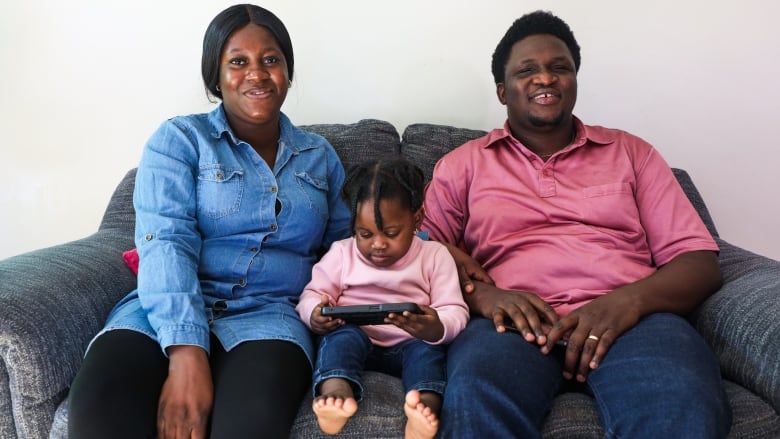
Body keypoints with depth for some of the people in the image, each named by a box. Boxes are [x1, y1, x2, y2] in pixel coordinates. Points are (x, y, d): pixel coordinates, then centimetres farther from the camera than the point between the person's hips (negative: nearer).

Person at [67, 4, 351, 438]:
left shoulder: (320, 155, 18)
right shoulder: (178, 139, 6)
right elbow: (165, 244, -8)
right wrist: (187, 353, -23)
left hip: (268, 313, 1)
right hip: (171, 309, 0)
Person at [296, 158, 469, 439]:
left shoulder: (435, 256, 3)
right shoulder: (342, 253, 7)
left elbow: (455, 311, -3)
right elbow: (312, 294, 6)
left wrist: (437, 329, -29)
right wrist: (315, 315, -20)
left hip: (410, 343, 0)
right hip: (356, 336, 0)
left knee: (427, 348, -30)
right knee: (344, 335, -30)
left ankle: (424, 405, -56)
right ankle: (335, 394, -56)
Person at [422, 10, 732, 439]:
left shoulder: (631, 152, 19)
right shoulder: (462, 165, 18)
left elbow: (700, 262, 11)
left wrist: (630, 299, -11)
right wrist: (480, 294, -12)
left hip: (629, 319, 1)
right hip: (515, 322, -1)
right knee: (477, 403, -36)